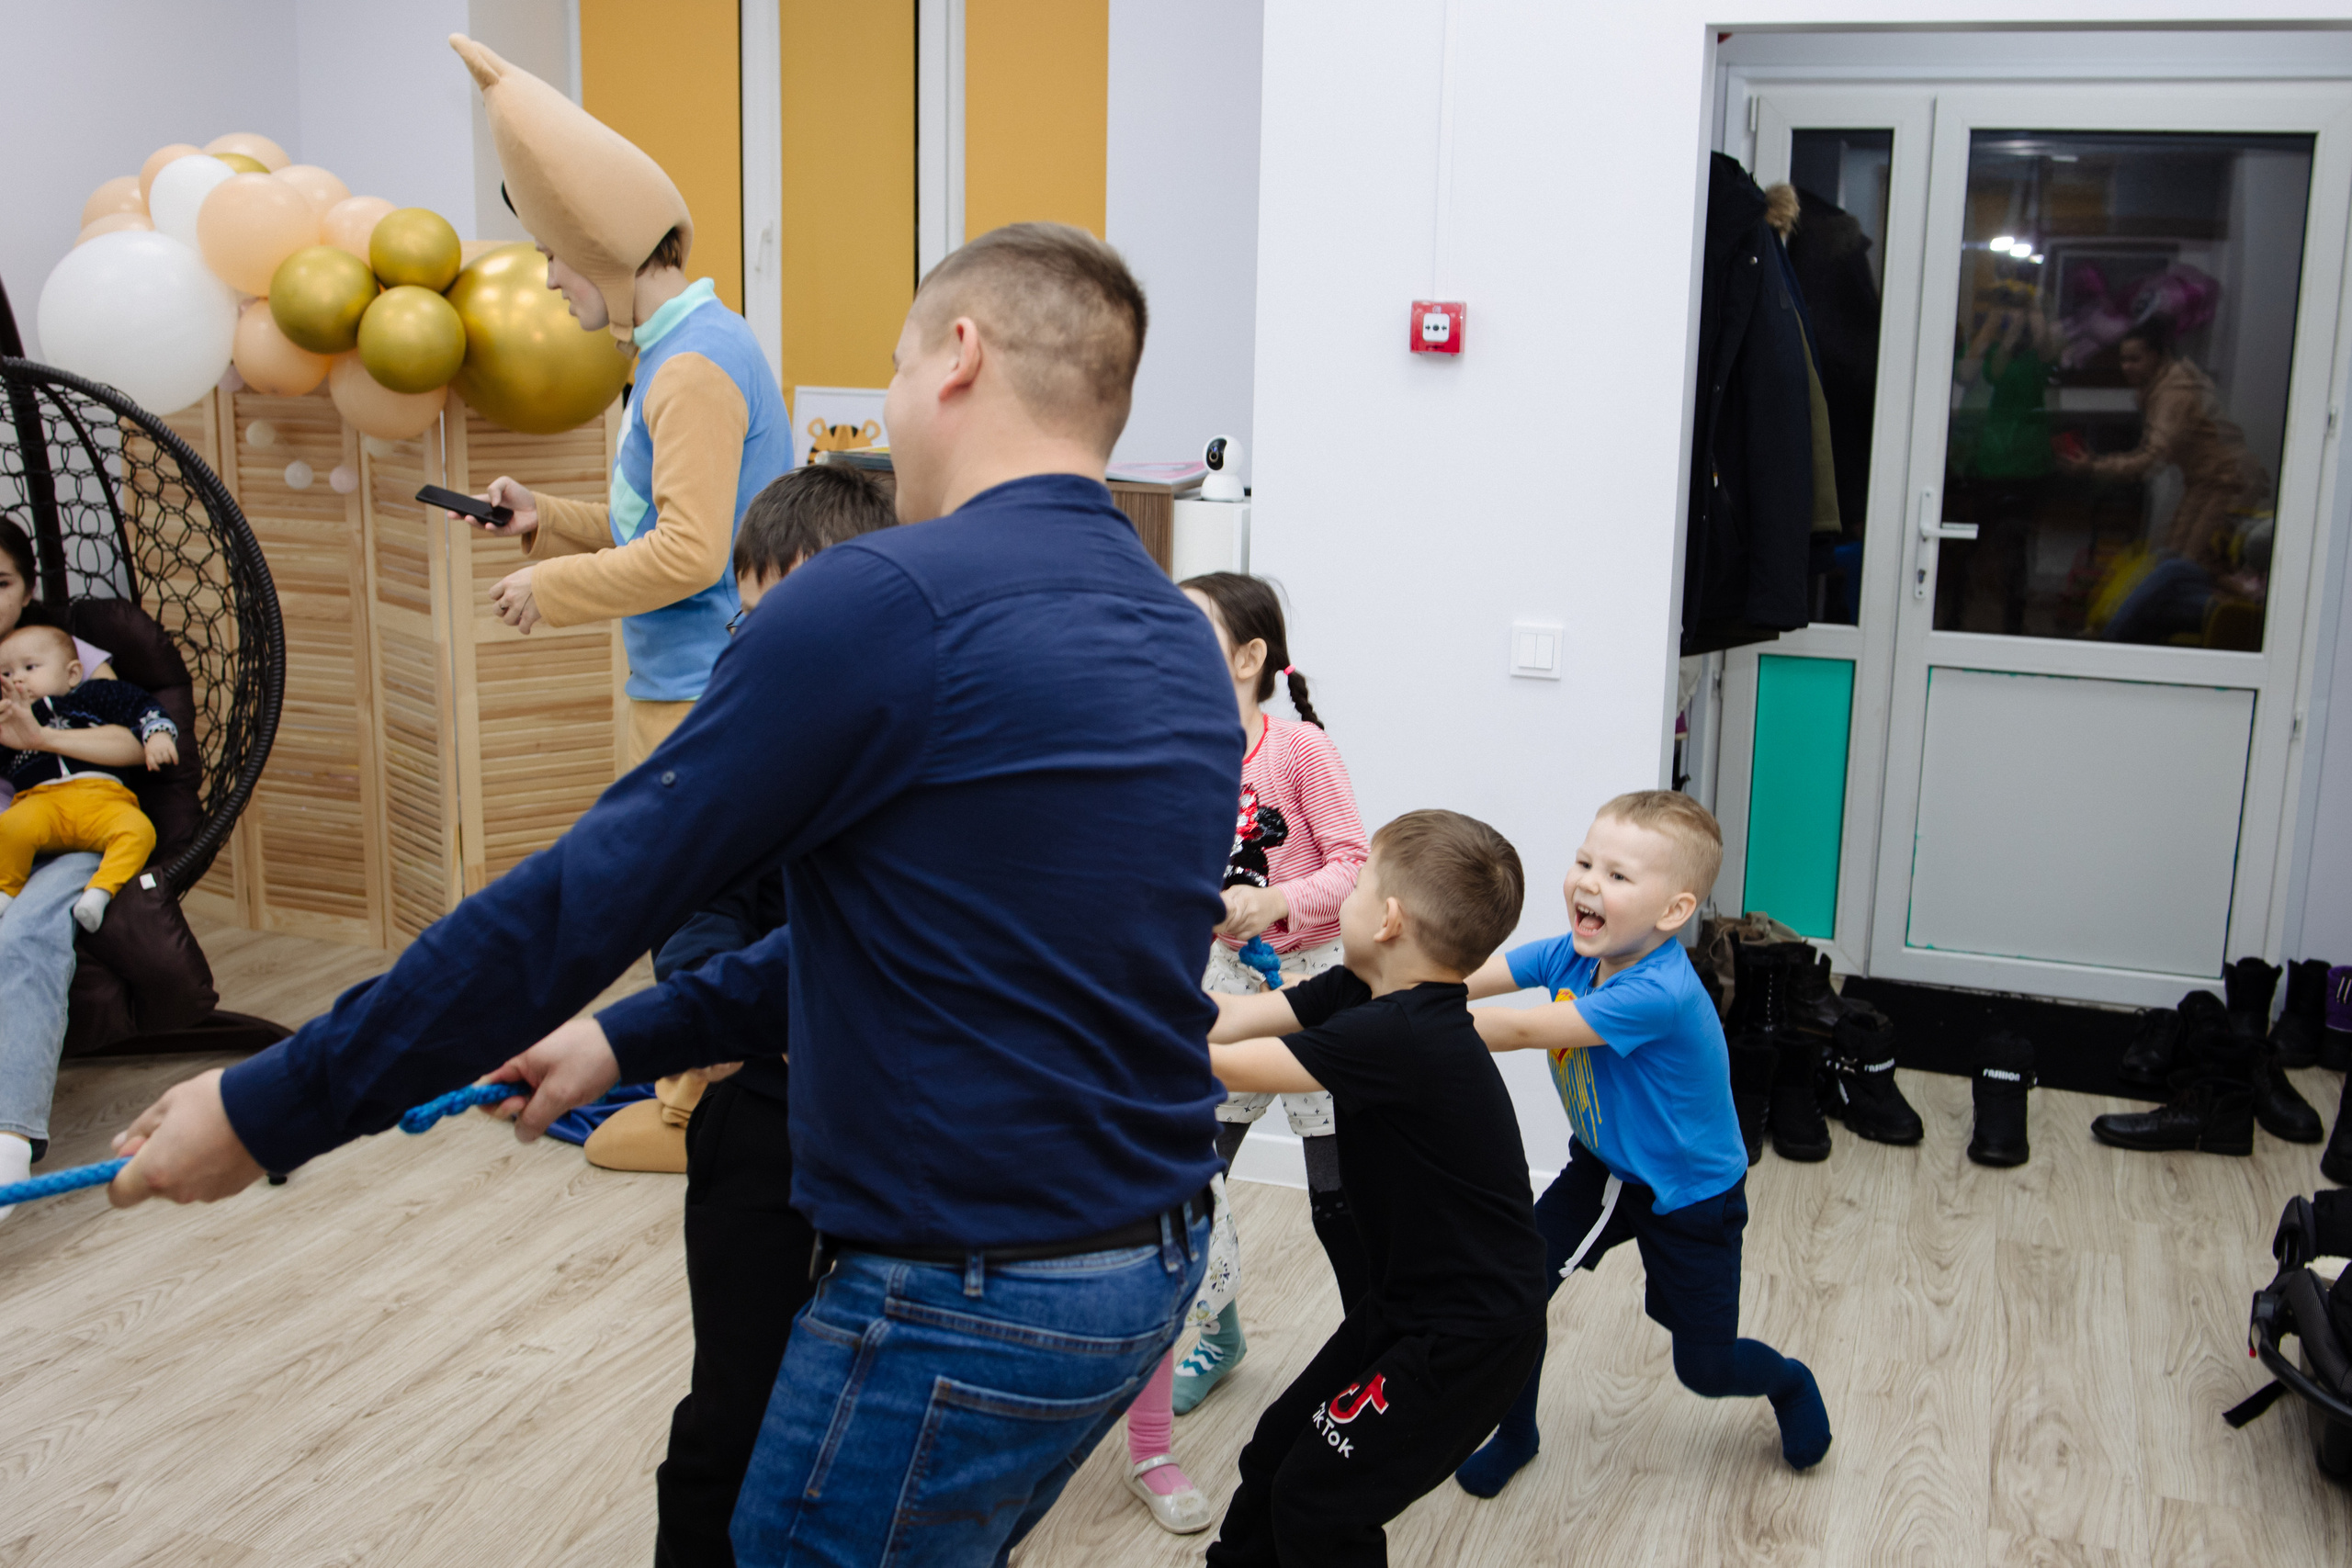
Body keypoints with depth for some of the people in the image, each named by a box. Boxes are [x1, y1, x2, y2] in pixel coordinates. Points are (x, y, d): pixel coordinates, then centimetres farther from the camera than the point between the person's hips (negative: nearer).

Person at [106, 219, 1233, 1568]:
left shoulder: (892, 599, -18)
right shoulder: (1186, 643, 8)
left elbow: (588, 898, -16)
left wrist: (268, 1109, -5)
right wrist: (637, 1040, 19)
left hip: (971, 1315, -8)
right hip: (1154, 1264, 8)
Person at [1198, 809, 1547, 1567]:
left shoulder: (1397, 1037, -31)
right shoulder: (1363, 993, -2)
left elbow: (1222, 1066, -29)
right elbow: (1229, 1020, -4)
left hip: (1471, 1332, -9)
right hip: (1410, 1299, 9)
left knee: (1317, 1506, -2)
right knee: (1274, 1453, 16)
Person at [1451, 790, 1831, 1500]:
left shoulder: (1659, 994, -38)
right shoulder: (1571, 954, -15)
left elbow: (1520, 1031, -41)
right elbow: (1465, 978, -23)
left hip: (1690, 1194, -6)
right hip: (1603, 1166, 6)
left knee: (1704, 1367, 9)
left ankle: (1790, 1383, 45)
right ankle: (1515, 1434, 19)